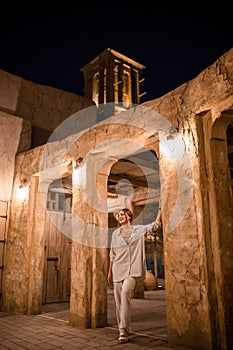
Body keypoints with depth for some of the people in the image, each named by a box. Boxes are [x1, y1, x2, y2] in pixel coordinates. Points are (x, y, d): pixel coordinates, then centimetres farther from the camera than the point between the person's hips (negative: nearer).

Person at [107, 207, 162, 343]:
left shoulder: (139, 229, 7)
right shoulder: (115, 233, 13)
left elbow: (156, 225, -2)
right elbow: (112, 254, 16)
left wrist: (161, 209, -8)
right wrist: (110, 271, 15)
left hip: (132, 270, -3)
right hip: (118, 269, 3)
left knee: (125, 292, -24)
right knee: (118, 300, 3)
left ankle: (123, 331, -20)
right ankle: (123, 330, 19)